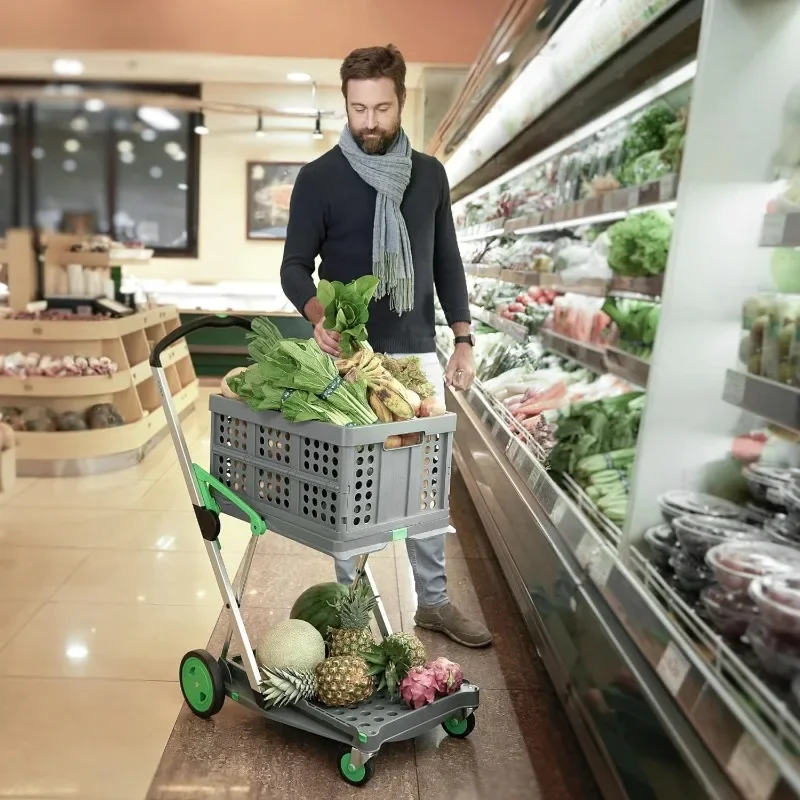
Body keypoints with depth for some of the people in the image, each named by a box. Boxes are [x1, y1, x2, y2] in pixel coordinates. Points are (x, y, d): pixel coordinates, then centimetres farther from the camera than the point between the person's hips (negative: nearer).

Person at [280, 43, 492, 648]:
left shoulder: (430, 174, 9)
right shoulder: (319, 178, -2)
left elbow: (447, 262, 13)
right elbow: (295, 266, -4)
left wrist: (464, 339, 7)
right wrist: (316, 312, -26)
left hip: (419, 352, 4)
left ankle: (434, 601, 23)